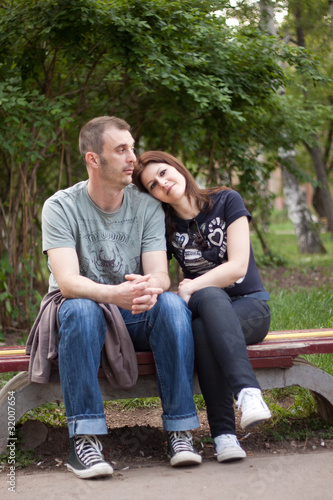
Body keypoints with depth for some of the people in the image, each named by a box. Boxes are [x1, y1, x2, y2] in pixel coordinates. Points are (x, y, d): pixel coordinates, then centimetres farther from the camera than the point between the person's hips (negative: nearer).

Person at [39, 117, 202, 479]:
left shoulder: (148, 207, -1)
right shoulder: (60, 207, -10)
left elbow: (160, 274, -11)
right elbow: (67, 282, -23)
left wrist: (150, 287, -38)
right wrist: (114, 294, -44)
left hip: (135, 318, 2)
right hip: (85, 317, -2)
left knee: (172, 304, -29)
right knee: (79, 309, -37)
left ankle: (179, 429, -26)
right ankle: (85, 438, -35)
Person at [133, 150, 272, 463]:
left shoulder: (226, 202, 0)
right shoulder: (165, 227, 9)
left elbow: (237, 267, -9)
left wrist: (189, 289, -18)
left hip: (249, 306, -2)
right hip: (205, 309, 2)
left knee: (201, 329, -35)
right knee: (211, 296, -36)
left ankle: (223, 432, -42)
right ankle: (248, 391, -49)